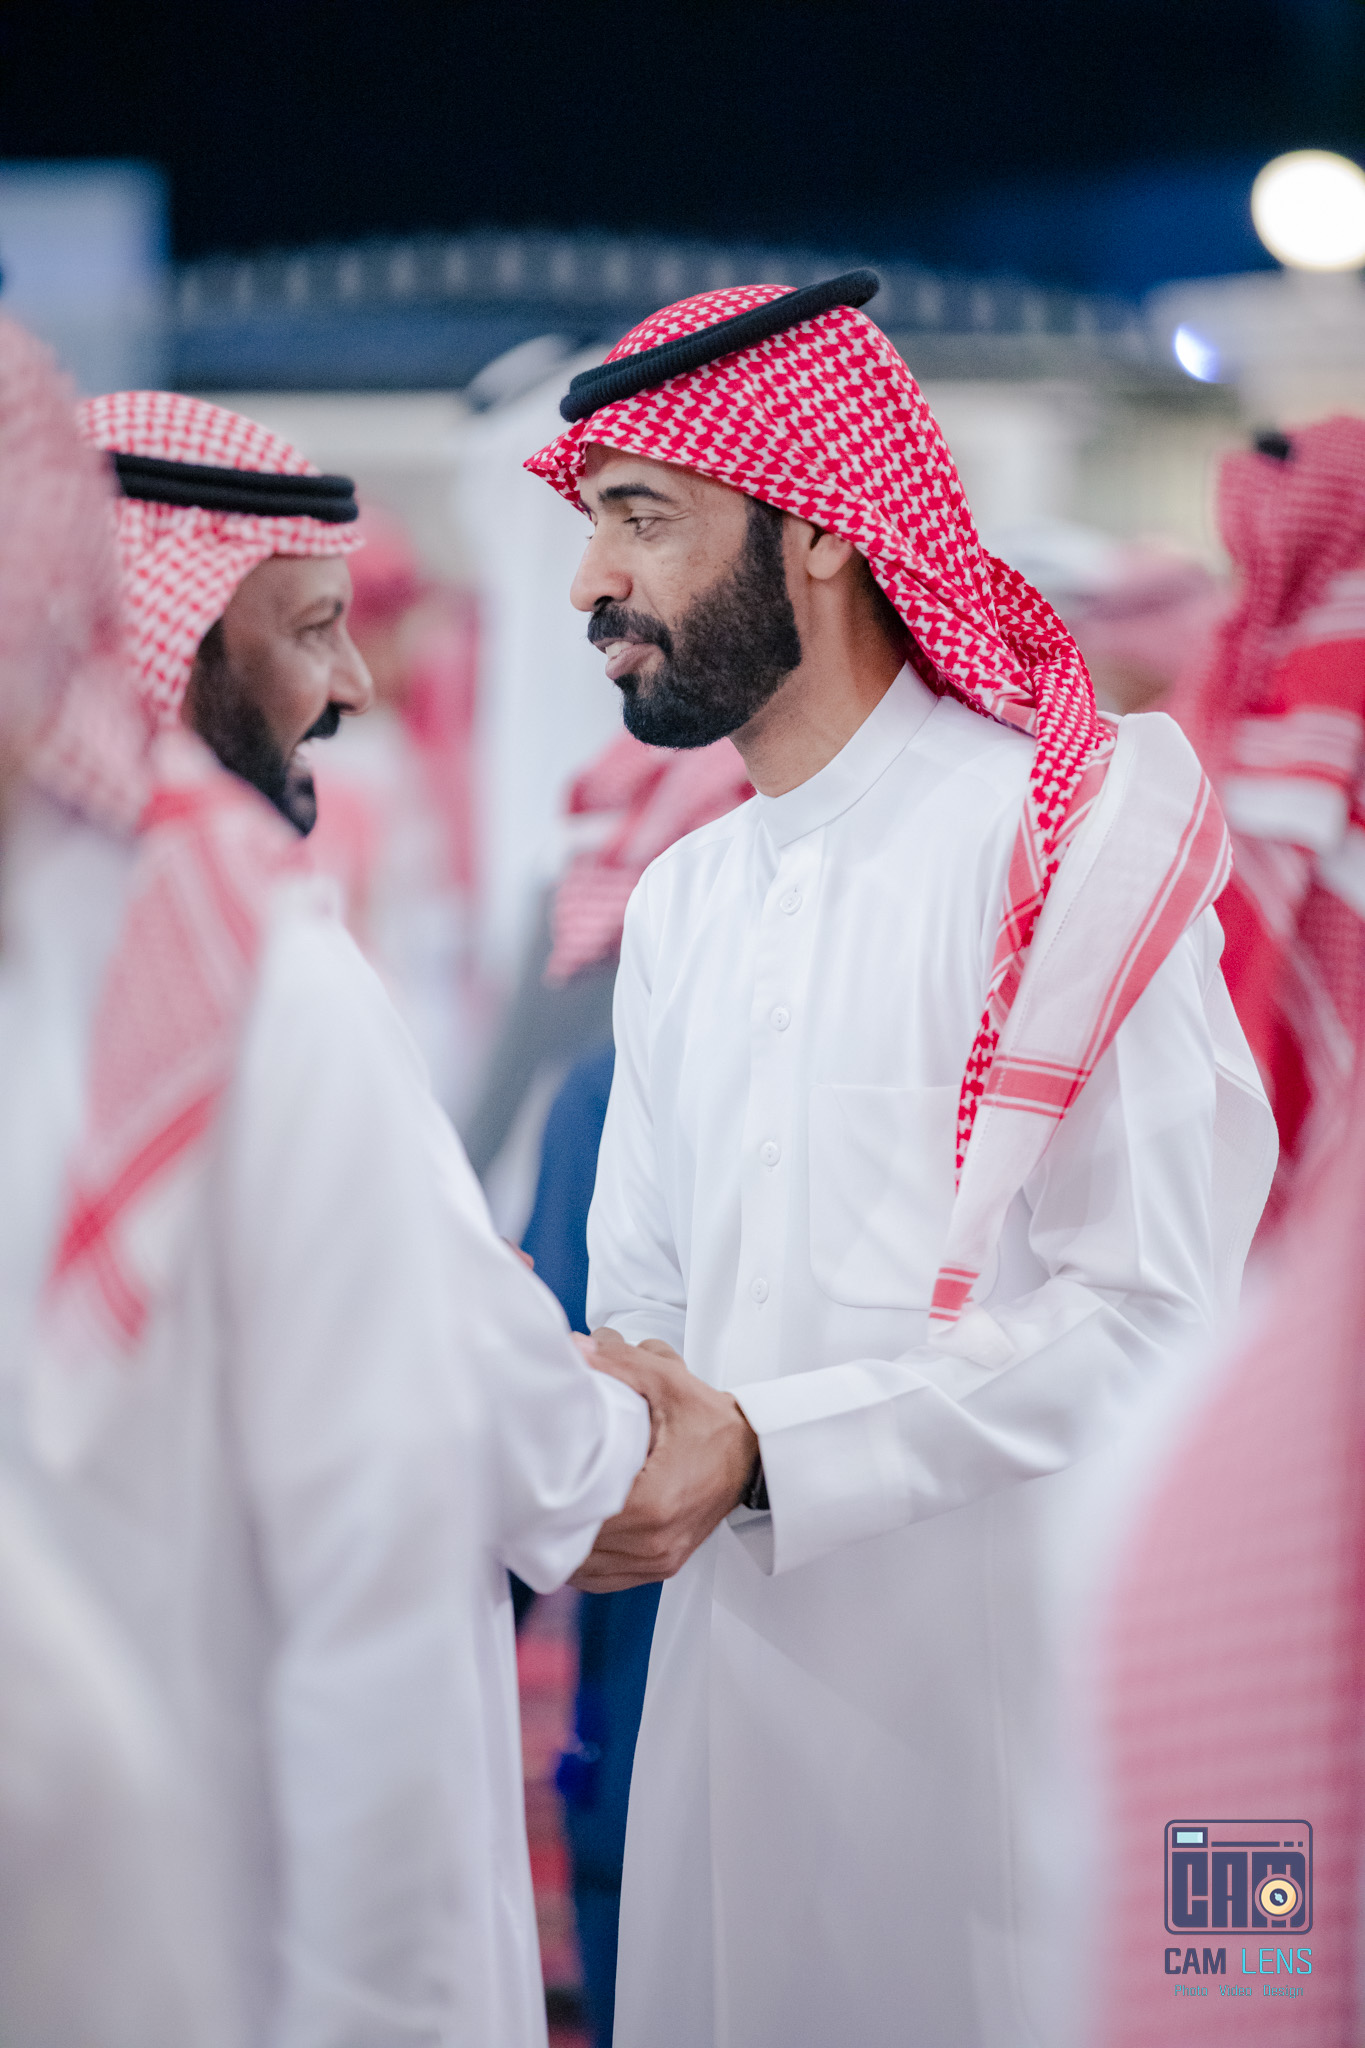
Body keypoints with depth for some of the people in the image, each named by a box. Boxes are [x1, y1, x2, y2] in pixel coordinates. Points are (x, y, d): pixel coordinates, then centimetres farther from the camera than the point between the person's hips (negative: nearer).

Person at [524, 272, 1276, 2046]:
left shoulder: (1061, 838, -10)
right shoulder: (679, 902, 15)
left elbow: (1154, 1303, -17)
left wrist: (762, 1452, -22)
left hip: (996, 1671, -6)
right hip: (728, 1639, 7)